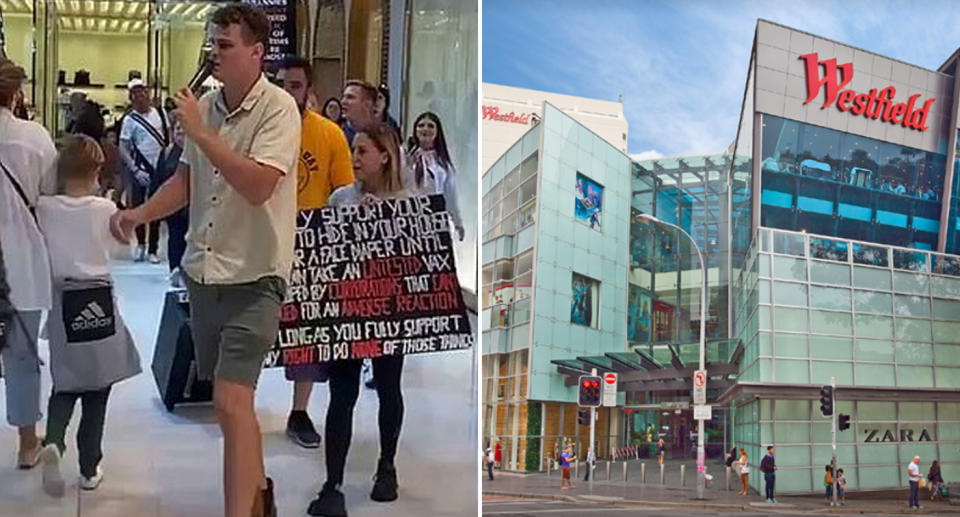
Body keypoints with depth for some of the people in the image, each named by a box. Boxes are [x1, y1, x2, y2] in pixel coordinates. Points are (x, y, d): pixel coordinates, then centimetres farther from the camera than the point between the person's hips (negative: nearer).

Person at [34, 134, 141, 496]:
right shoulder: (106, 209, -9)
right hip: (99, 300, -1)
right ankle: (89, 469, 15)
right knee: (96, 391, 10)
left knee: (64, 385, 13)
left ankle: (53, 441, -15)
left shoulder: (44, 208, -7)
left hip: (62, 303, 1)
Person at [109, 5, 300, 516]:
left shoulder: (279, 109, -14)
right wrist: (139, 214, 0)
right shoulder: (207, 105, 7)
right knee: (232, 398, 20)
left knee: (231, 401, -15)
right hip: (203, 272, 7)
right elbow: (186, 180, 15)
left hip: (253, 277, -7)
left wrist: (201, 133, -24)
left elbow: (258, 186, -26)